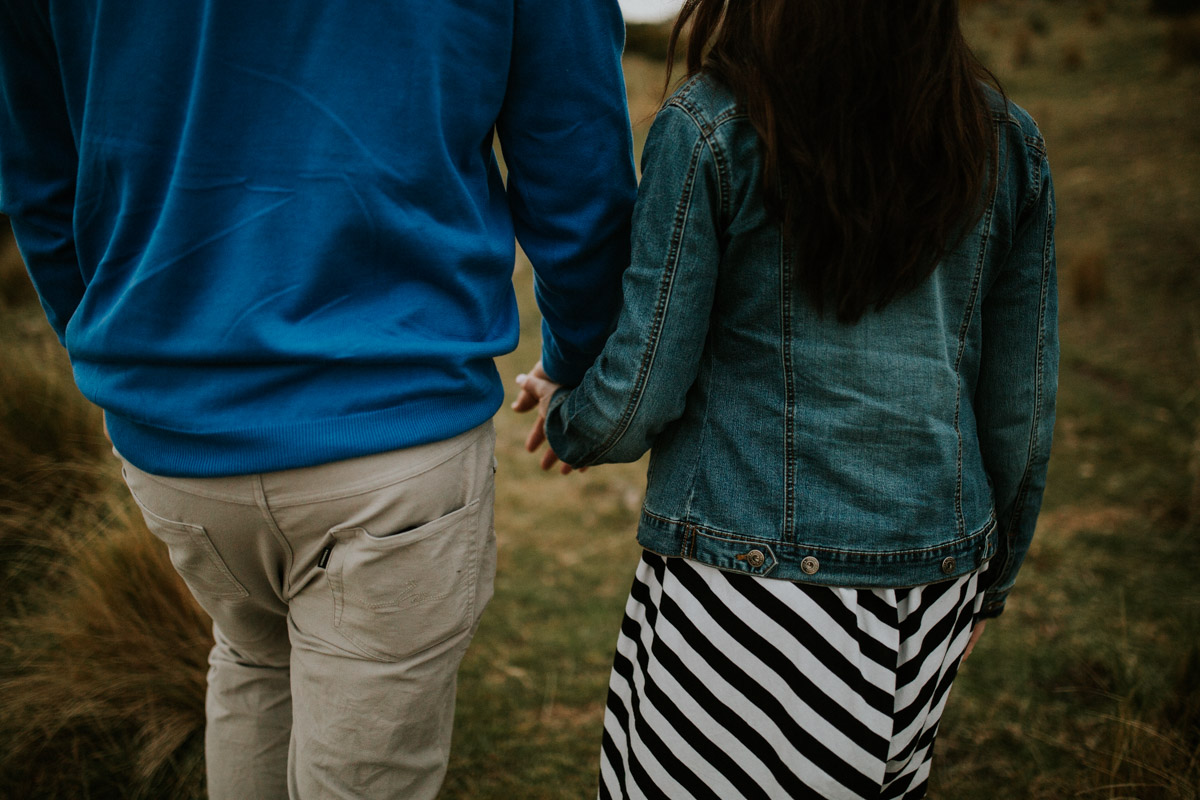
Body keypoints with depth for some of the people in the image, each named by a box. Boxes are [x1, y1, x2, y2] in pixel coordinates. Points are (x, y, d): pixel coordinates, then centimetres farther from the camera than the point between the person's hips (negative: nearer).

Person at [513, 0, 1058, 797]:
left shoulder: (708, 133, -11)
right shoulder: (1009, 142, 2)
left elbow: (640, 396, -10)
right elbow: (1022, 410, 6)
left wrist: (564, 420, 13)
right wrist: (989, 581, 20)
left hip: (744, 598, -4)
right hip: (928, 603, 5)